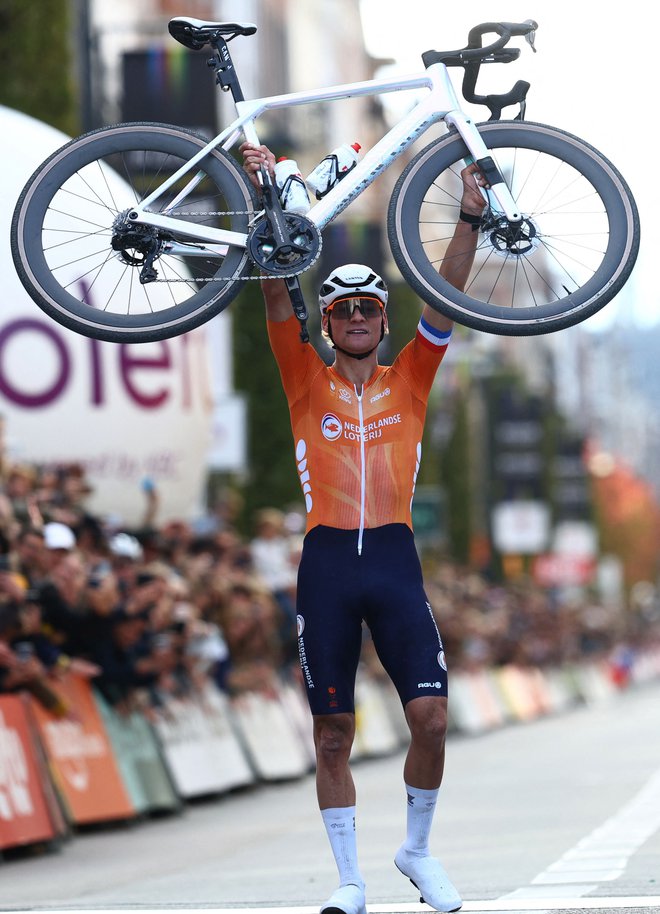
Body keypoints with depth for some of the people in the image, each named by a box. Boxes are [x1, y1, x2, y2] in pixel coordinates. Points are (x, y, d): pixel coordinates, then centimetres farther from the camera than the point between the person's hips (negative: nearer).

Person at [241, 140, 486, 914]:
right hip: (327, 561, 0)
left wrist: (470, 219, -9)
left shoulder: (409, 379, 12)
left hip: (394, 560, 0)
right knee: (332, 734, 3)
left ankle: (417, 849, 12)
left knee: (430, 715, -10)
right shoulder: (306, 382, 9)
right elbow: (277, 298, -1)